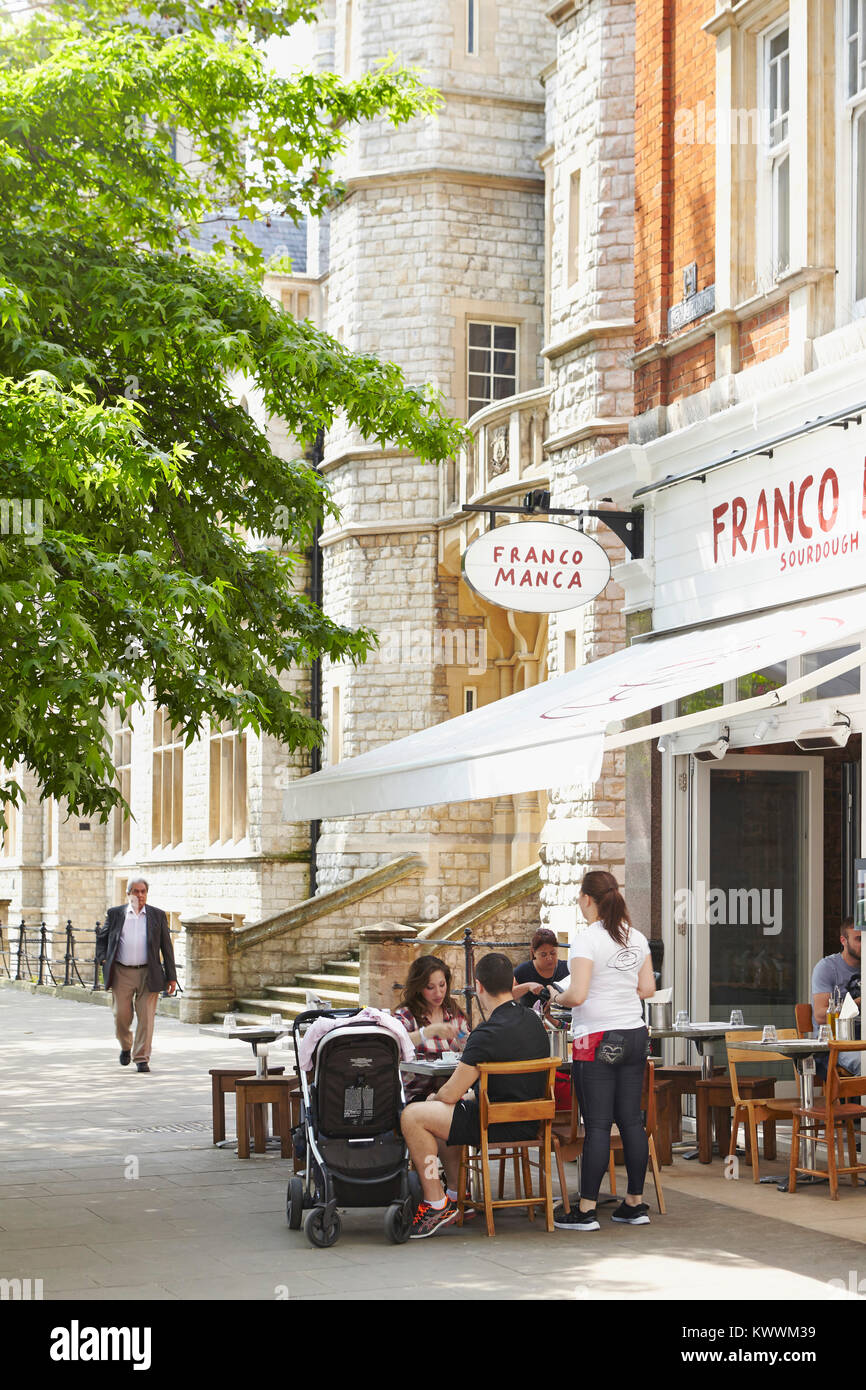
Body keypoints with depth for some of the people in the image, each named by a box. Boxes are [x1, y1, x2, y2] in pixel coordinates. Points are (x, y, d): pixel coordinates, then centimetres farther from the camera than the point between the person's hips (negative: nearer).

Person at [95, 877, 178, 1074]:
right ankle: (126, 1047, 30)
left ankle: (141, 1058, 3)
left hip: (148, 974, -1)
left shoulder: (158, 915, 7)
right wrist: (102, 959, 2)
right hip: (121, 974, 1)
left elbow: (166, 947, 8)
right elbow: (101, 937, 19)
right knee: (121, 1015, 2)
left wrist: (171, 977, 4)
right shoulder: (115, 914, 8)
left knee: (146, 1017, -4)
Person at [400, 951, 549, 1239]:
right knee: (448, 1109, 29)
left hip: (503, 1127, -9)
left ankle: (436, 1204, -1)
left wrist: (433, 1098, 4)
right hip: (528, 1121, 10)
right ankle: (454, 1194, 31)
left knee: (412, 1116, -8)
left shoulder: (488, 1034, -23)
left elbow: (450, 1094, -15)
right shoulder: (532, 1019, 4)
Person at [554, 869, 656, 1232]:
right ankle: (636, 1203, 14)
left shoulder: (587, 940, -13)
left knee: (597, 1125, -4)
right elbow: (648, 988, 11)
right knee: (631, 1120, 10)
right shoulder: (637, 938, 7)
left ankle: (586, 1209, 0)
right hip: (634, 1035, 6)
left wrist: (558, 997, 0)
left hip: (598, 1040, -6)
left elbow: (577, 995, -20)